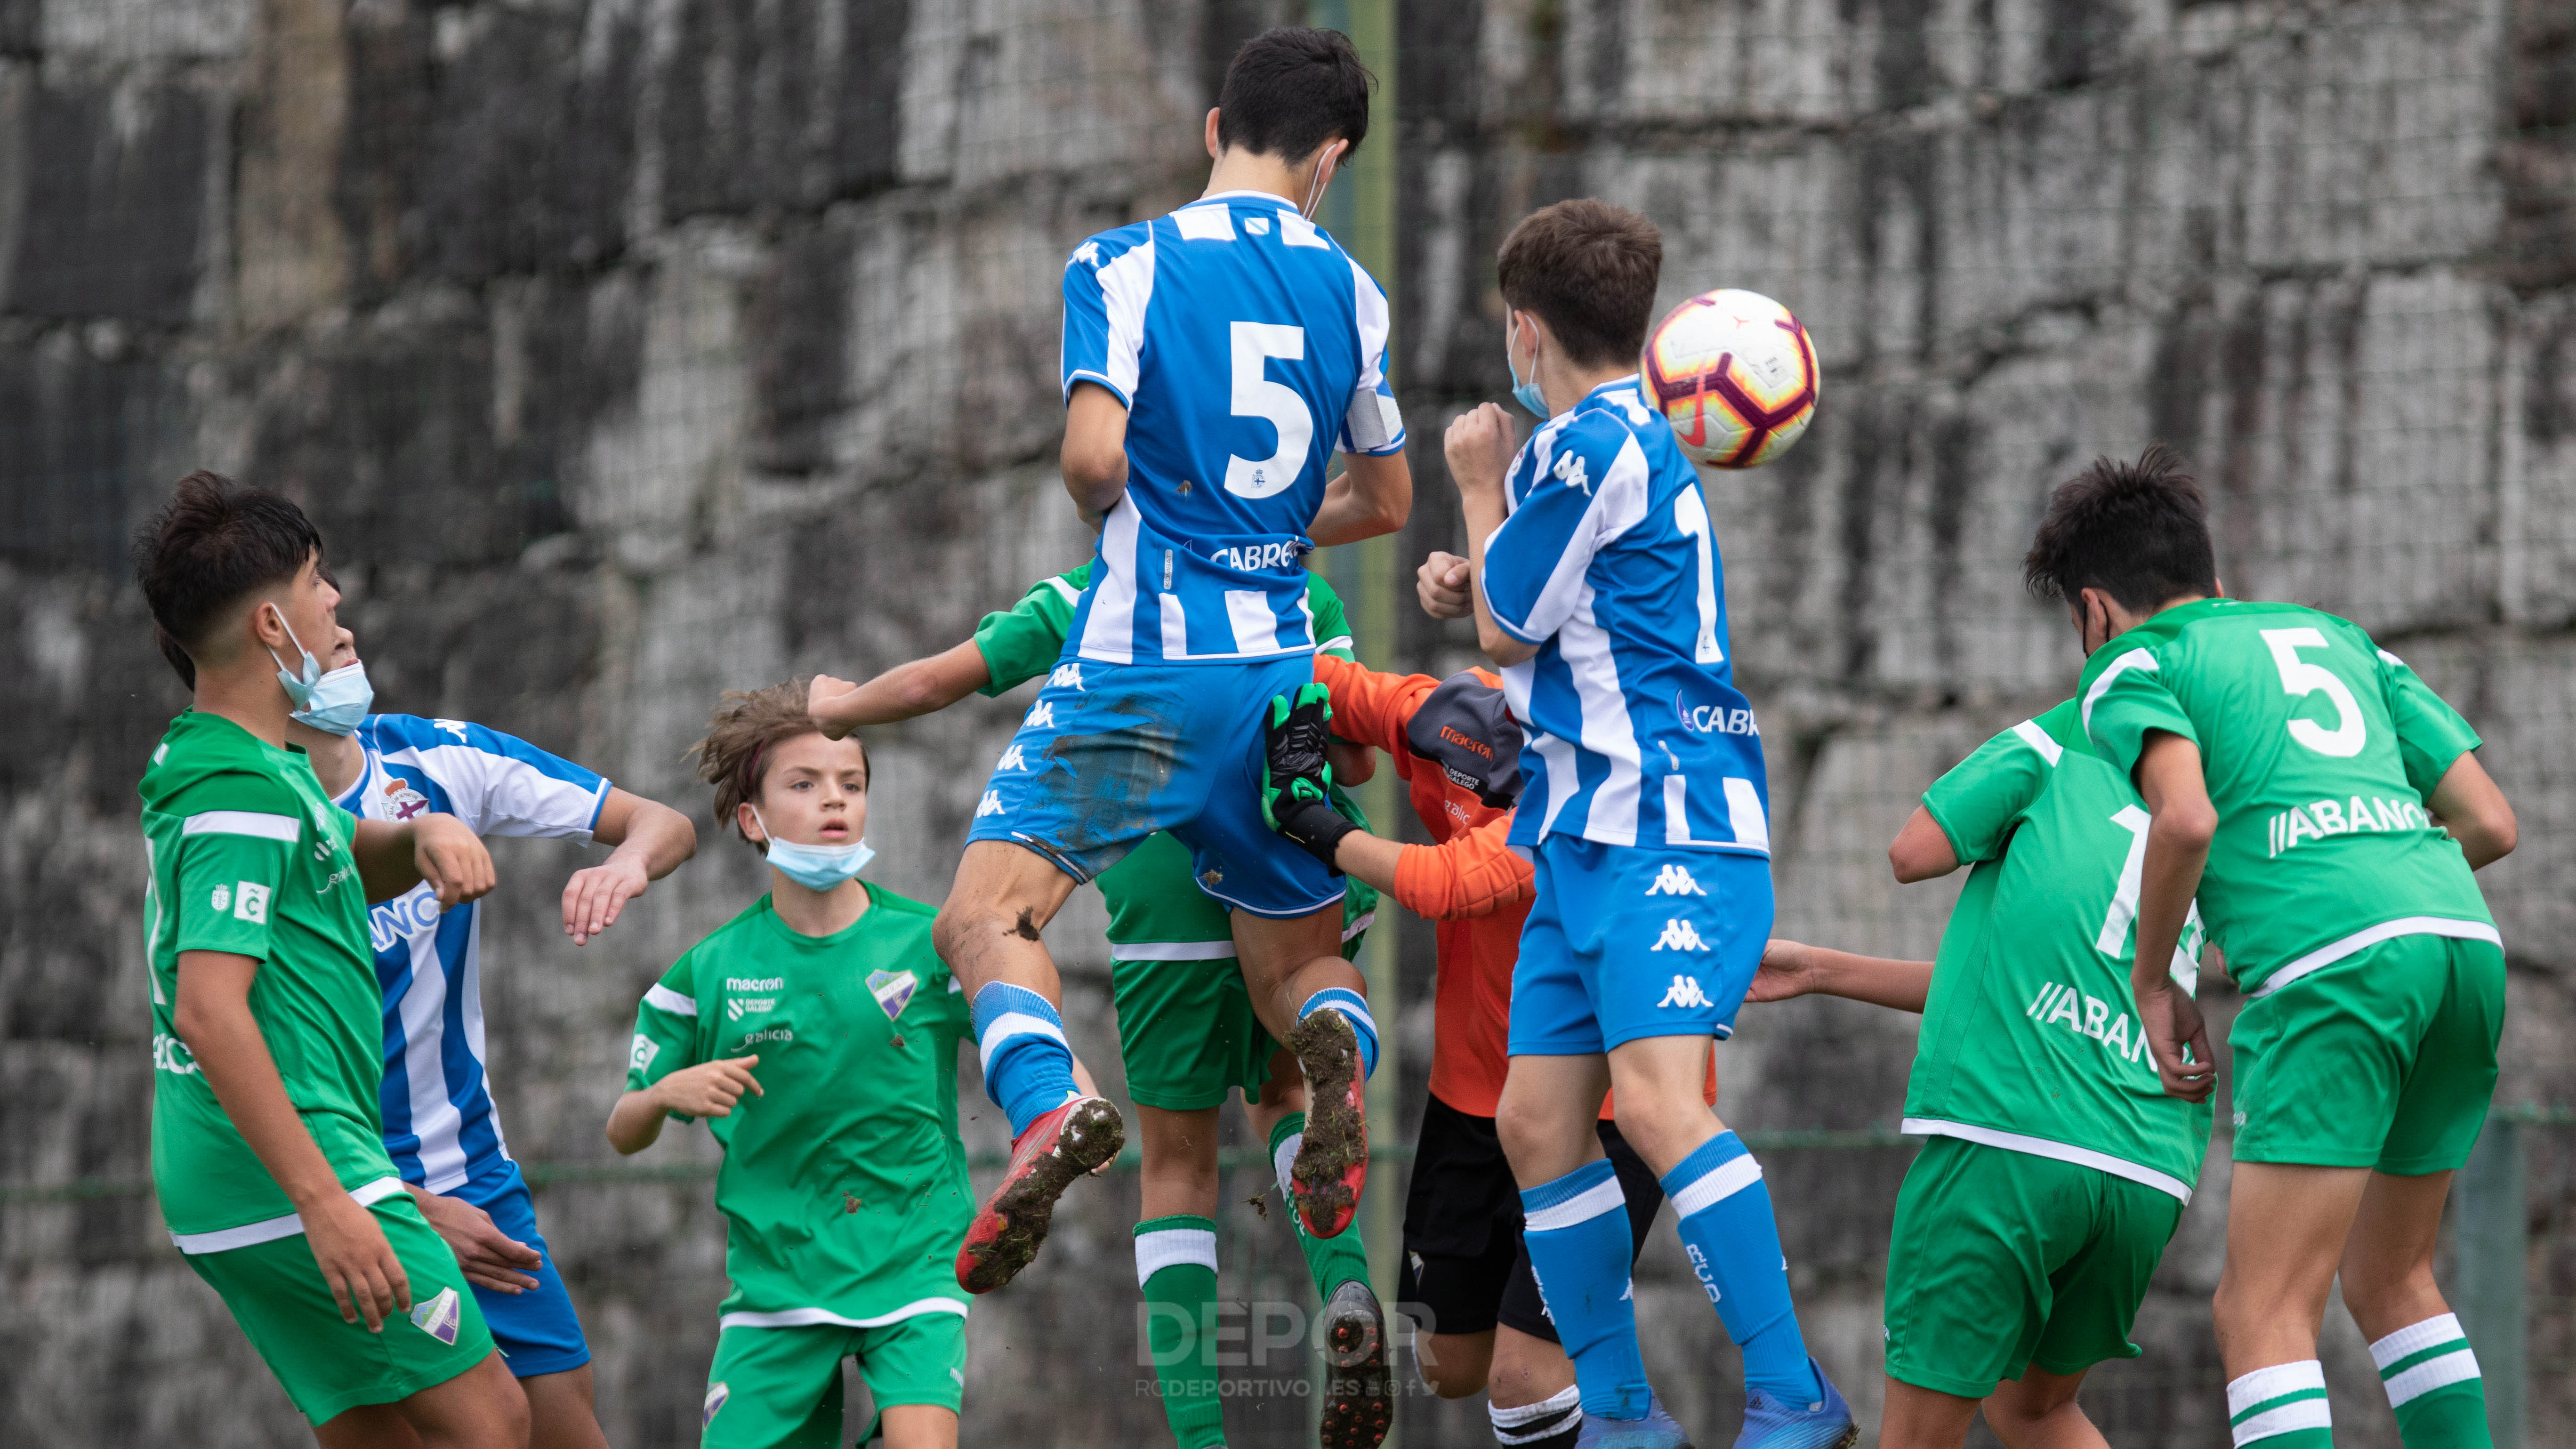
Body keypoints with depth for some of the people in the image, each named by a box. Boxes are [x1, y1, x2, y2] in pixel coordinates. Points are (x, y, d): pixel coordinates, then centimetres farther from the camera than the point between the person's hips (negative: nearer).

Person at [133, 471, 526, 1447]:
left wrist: (425, 835, 8)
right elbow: (207, 1009, -25)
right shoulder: (246, 794, -16)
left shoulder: (201, 762, 15)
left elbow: (353, 868, 32)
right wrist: (324, 1202, -29)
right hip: (283, 1178, -10)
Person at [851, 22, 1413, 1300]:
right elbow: (1386, 500, 18)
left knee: (985, 917, -5)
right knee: (1295, 962, 16)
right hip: (1281, 673, 4)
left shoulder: (1125, 265, -3)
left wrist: (1105, 511, 7)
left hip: (1139, 665, -4)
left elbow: (1093, 450, -16)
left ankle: (1048, 1107, -35)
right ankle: (1335, 1051, -21)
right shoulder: (1347, 288, 9)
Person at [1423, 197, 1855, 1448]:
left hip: (1668, 827, -10)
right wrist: (1477, 579, 16)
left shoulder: (1597, 444, -12)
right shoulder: (1625, 439, 20)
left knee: (1654, 1096, -22)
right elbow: (1531, 623, 33)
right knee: (1536, 1120, 6)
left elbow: (1507, 631, -2)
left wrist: (1479, 485, 11)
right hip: (1588, 830, 10)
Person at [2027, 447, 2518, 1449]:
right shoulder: (2341, 640, 30)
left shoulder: (2131, 666, 12)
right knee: (2391, 1283, 21)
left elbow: (2186, 818, -9)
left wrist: (2152, 982, 5)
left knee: (2263, 1316, -7)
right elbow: (2491, 822, 22)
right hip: (2463, 935, 7)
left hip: (2333, 963, -7)